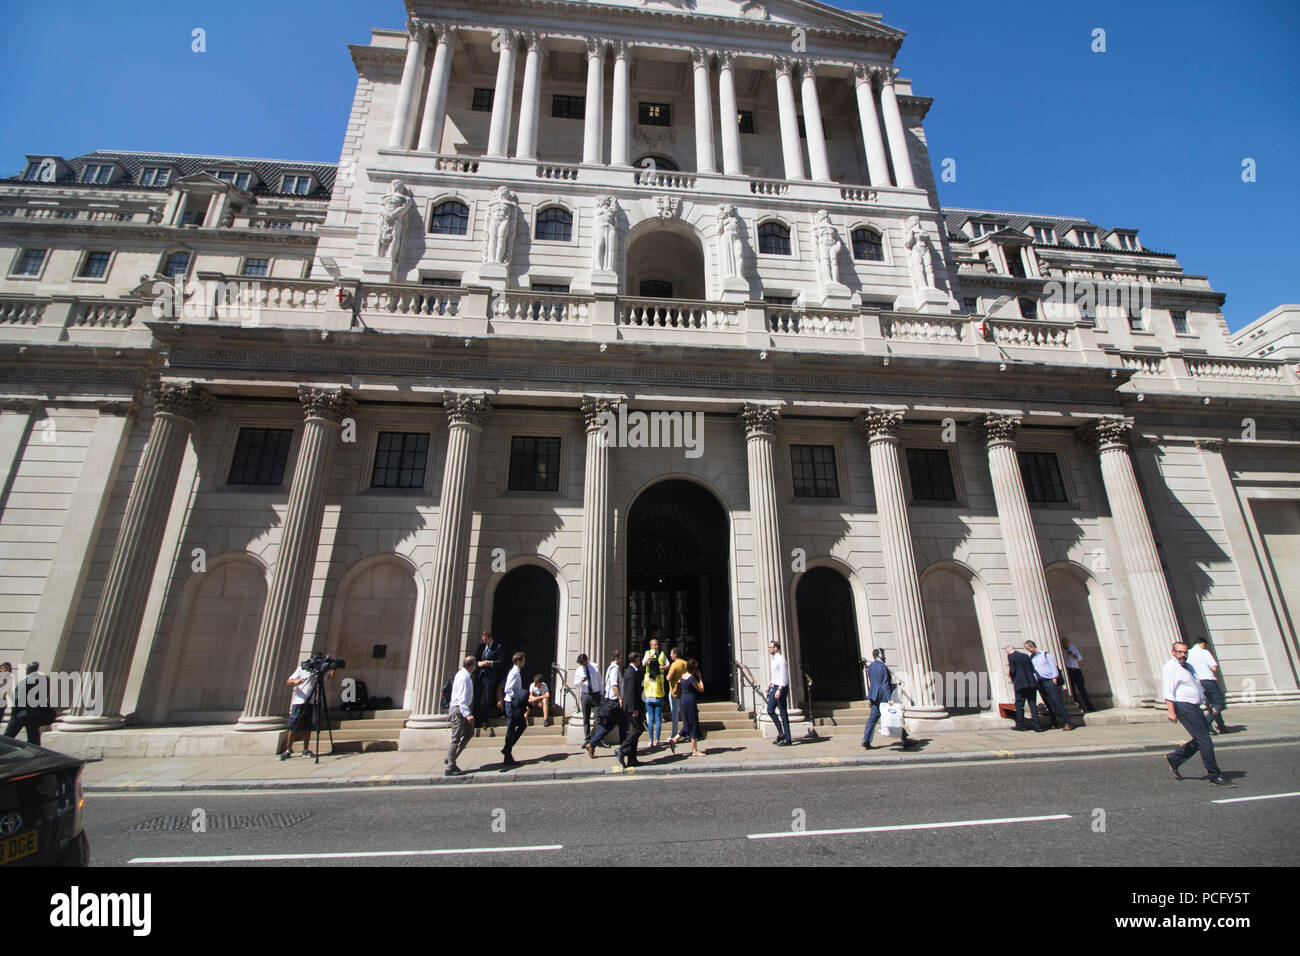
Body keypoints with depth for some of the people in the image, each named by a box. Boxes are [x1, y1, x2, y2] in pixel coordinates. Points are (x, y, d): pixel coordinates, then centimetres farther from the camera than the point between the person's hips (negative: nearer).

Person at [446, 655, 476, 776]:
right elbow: (462, 698, -29)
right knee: (456, 739, -2)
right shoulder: (464, 678, -22)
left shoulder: (463, 674, 8)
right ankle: (450, 768, 7)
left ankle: (451, 759, 20)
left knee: (469, 732, 15)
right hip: (458, 710, -10)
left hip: (461, 710, 10)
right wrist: (467, 714, -36)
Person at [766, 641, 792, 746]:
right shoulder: (774, 659, 14)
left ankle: (787, 739, 5)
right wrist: (771, 684, 18)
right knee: (770, 710, 10)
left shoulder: (780, 659, -16)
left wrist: (779, 690, -26)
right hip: (775, 687, 10)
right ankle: (781, 733, 19)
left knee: (783, 713, -3)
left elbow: (784, 676, -21)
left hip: (781, 688, -10)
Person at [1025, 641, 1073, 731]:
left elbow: (1053, 665, -2)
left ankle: (1067, 723, -7)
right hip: (1040, 683, 4)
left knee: (1057, 702, -8)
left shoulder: (1045, 654, 0)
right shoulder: (1030, 658, 12)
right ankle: (1054, 723, 8)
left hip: (1049, 681, -4)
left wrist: (1055, 677, -10)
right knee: (1049, 704, 4)